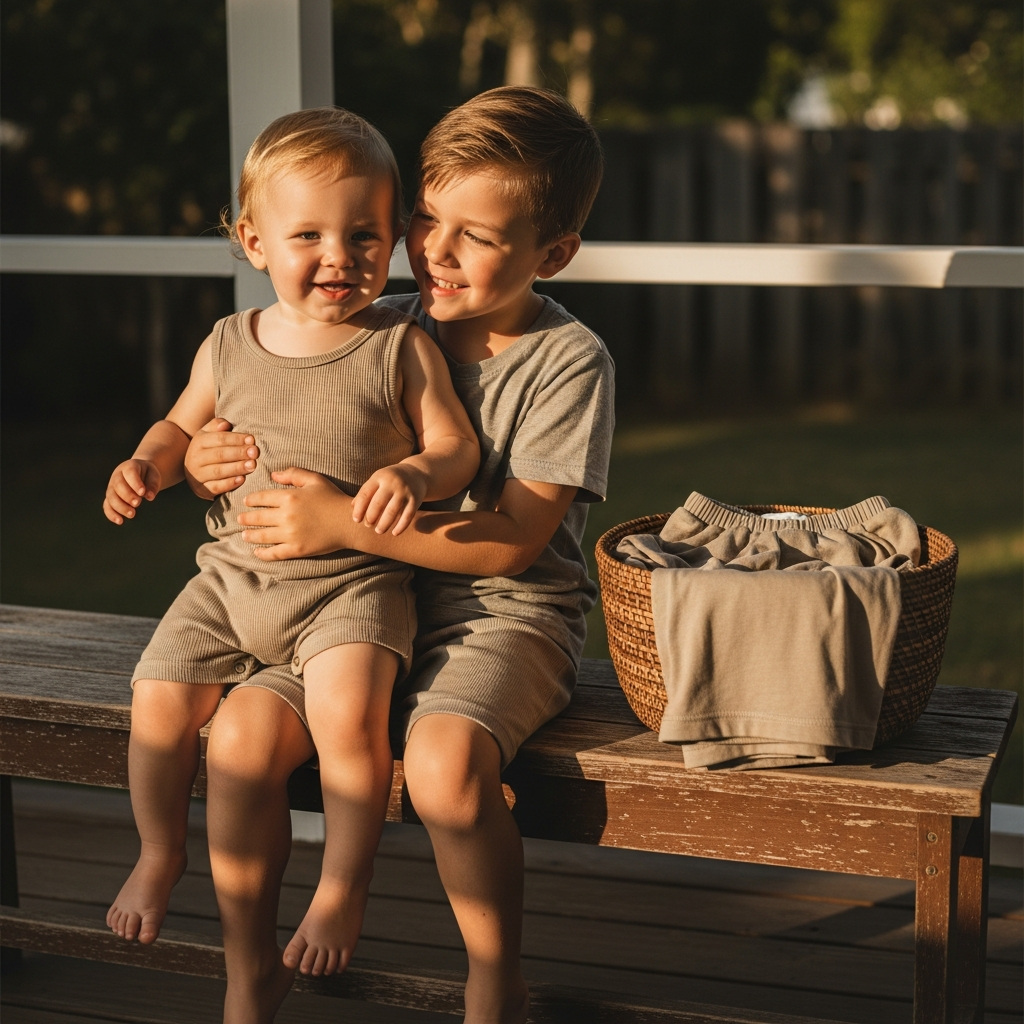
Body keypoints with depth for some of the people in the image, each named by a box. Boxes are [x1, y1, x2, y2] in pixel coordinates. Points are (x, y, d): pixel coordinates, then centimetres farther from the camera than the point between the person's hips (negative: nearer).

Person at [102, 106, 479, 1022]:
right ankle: (161, 851, 19)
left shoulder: (401, 349, -4)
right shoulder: (229, 347, 6)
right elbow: (184, 425, 21)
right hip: (234, 576, 4)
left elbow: (458, 445, -2)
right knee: (160, 703, -13)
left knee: (350, 712, -29)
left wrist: (415, 474, -24)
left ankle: (346, 879, -2)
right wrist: (148, 465, 0)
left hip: (352, 581, -4)